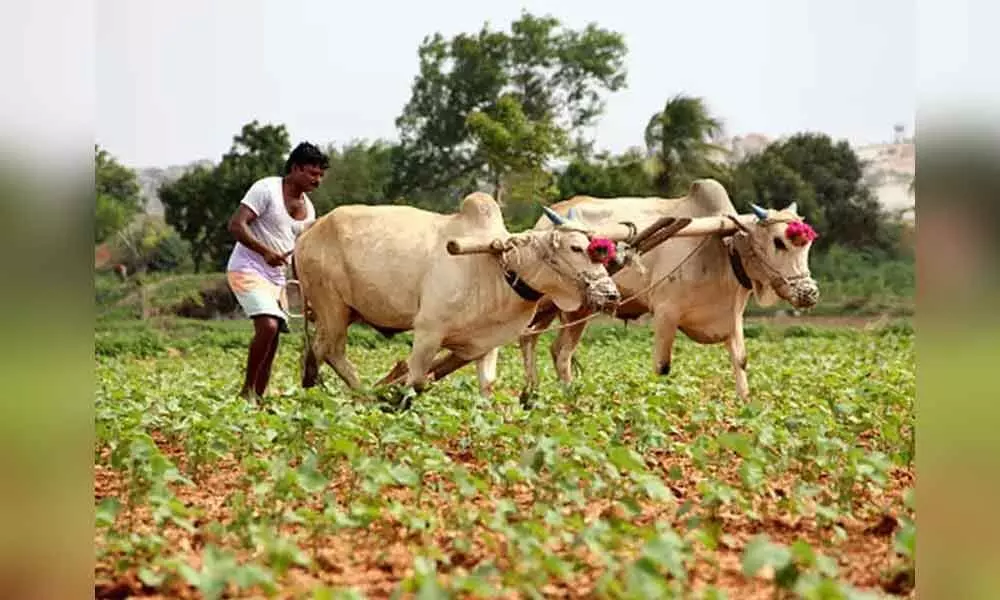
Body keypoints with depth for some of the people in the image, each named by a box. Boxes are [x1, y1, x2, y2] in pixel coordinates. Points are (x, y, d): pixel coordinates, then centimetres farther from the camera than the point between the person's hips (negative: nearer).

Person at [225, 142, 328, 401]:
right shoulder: (266, 189, -11)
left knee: (272, 340, 5)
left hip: (277, 278, 8)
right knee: (269, 326, -25)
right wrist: (265, 251, -28)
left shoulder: (308, 209, 11)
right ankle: (247, 390, -12)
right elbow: (236, 225, -18)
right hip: (247, 270, -8)